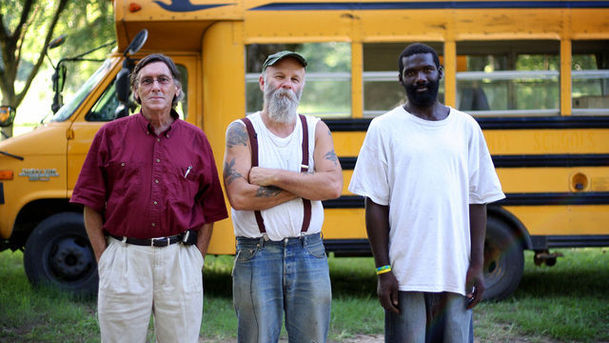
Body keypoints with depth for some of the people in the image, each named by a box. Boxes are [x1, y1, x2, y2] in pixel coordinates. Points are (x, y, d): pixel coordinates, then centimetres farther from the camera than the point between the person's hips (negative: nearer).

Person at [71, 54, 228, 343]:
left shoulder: (195, 140, 9)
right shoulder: (111, 135, 5)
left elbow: (210, 209, 11)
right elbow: (91, 205, 5)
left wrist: (196, 259, 3)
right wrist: (103, 258, -1)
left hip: (180, 260, 1)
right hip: (124, 259, -1)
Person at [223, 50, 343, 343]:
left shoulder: (315, 129, 9)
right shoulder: (241, 131, 0)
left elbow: (333, 185, -7)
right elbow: (238, 196, -14)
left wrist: (275, 176, -13)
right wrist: (304, 185, -9)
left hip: (309, 254, 2)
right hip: (256, 256, -2)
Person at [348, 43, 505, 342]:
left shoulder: (466, 127, 10)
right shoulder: (384, 129, 3)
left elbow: (477, 202, 9)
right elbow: (375, 205, 0)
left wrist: (477, 264, 1)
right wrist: (383, 270, -6)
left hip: (456, 273, 2)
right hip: (406, 272, -2)